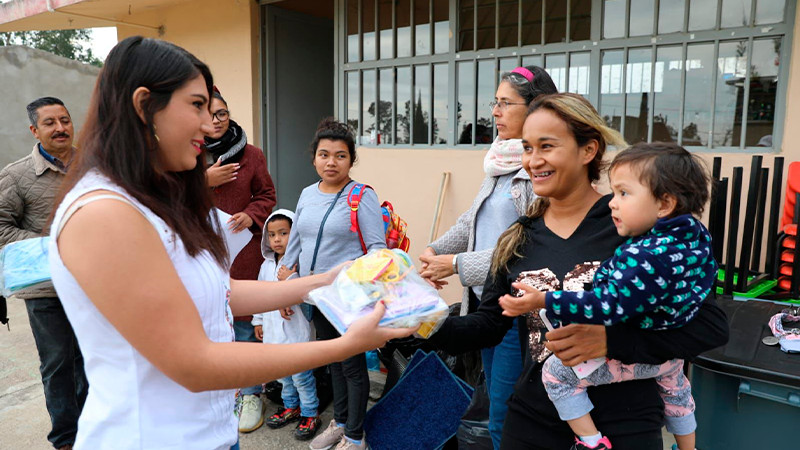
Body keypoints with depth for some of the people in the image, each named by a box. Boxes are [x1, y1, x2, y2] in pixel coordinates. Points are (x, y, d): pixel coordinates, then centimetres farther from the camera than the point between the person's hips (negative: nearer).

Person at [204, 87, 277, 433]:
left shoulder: (251, 154, 4)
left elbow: (267, 194, 7)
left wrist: (251, 215, -12)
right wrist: (205, 180, -13)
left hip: (242, 251, -1)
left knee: (244, 323, 3)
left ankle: (251, 395, 20)